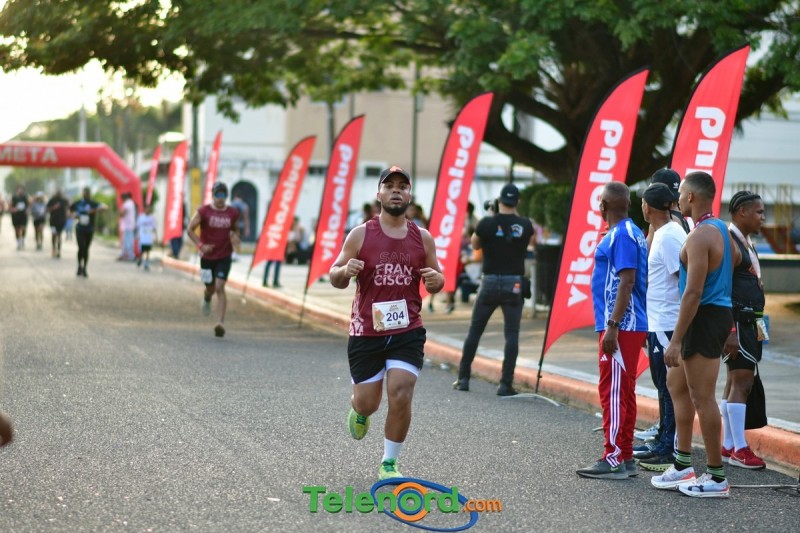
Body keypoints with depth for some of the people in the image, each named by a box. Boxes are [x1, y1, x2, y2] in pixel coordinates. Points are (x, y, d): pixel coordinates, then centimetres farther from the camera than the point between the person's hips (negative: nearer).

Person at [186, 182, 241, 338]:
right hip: (207, 255, 0)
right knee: (210, 288, 12)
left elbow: (236, 229, 17)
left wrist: (235, 237, -6)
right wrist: (200, 245, -18)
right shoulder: (204, 212, -7)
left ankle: (220, 323, -17)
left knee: (220, 287, -13)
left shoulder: (233, 213, 1)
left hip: (224, 256, 0)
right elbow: (190, 229, -5)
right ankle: (207, 298, 52)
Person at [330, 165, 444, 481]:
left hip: (407, 331, 1)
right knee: (367, 402, 5)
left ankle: (389, 464, 6)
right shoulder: (361, 235, -2)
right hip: (366, 332, -1)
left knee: (401, 396, -11)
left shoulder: (423, 238, 4)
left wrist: (436, 281, -10)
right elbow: (334, 278, 2)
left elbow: (436, 279, 14)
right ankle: (359, 411, 45)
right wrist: (345, 271, -22)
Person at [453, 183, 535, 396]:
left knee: (474, 331, 10)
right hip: (514, 283, 0)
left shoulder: (487, 223, -7)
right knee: (511, 334, 2)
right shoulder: (525, 225, -2)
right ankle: (506, 384, -4)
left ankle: (463, 379, 13)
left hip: (490, 282, 0)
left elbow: (475, 245, 12)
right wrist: (515, 215, 24)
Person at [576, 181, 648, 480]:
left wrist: (612, 326, -23)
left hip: (621, 328, -10)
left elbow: (627, 282, -21)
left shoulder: (622, 236, -14)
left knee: (614, 392, -9)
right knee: (622, 393, 12)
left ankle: (614, 461, -9)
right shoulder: (632, 233, 16)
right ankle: (625, 458, 16)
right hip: (630, 327, 10)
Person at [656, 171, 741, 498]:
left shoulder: (700, 236, -19)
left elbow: (693, 292, -24)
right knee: (676, 384, 18)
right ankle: (682, 467, 22)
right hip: (720, 313, 11)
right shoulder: (721, 229, 14)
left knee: (702, 397, -6)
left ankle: (716, 478, 0)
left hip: (705, 318, -11)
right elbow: (736, 258, 32)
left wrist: (676, 340, -23)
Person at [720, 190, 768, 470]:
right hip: (736, 322, -10)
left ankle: (728, 446, 16)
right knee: (742, 382, -10)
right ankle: (739, 450, -7)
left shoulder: (746, 242, 17)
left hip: (748, 323, 10)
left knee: (734, 382, 11)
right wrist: (730, 331, -23)